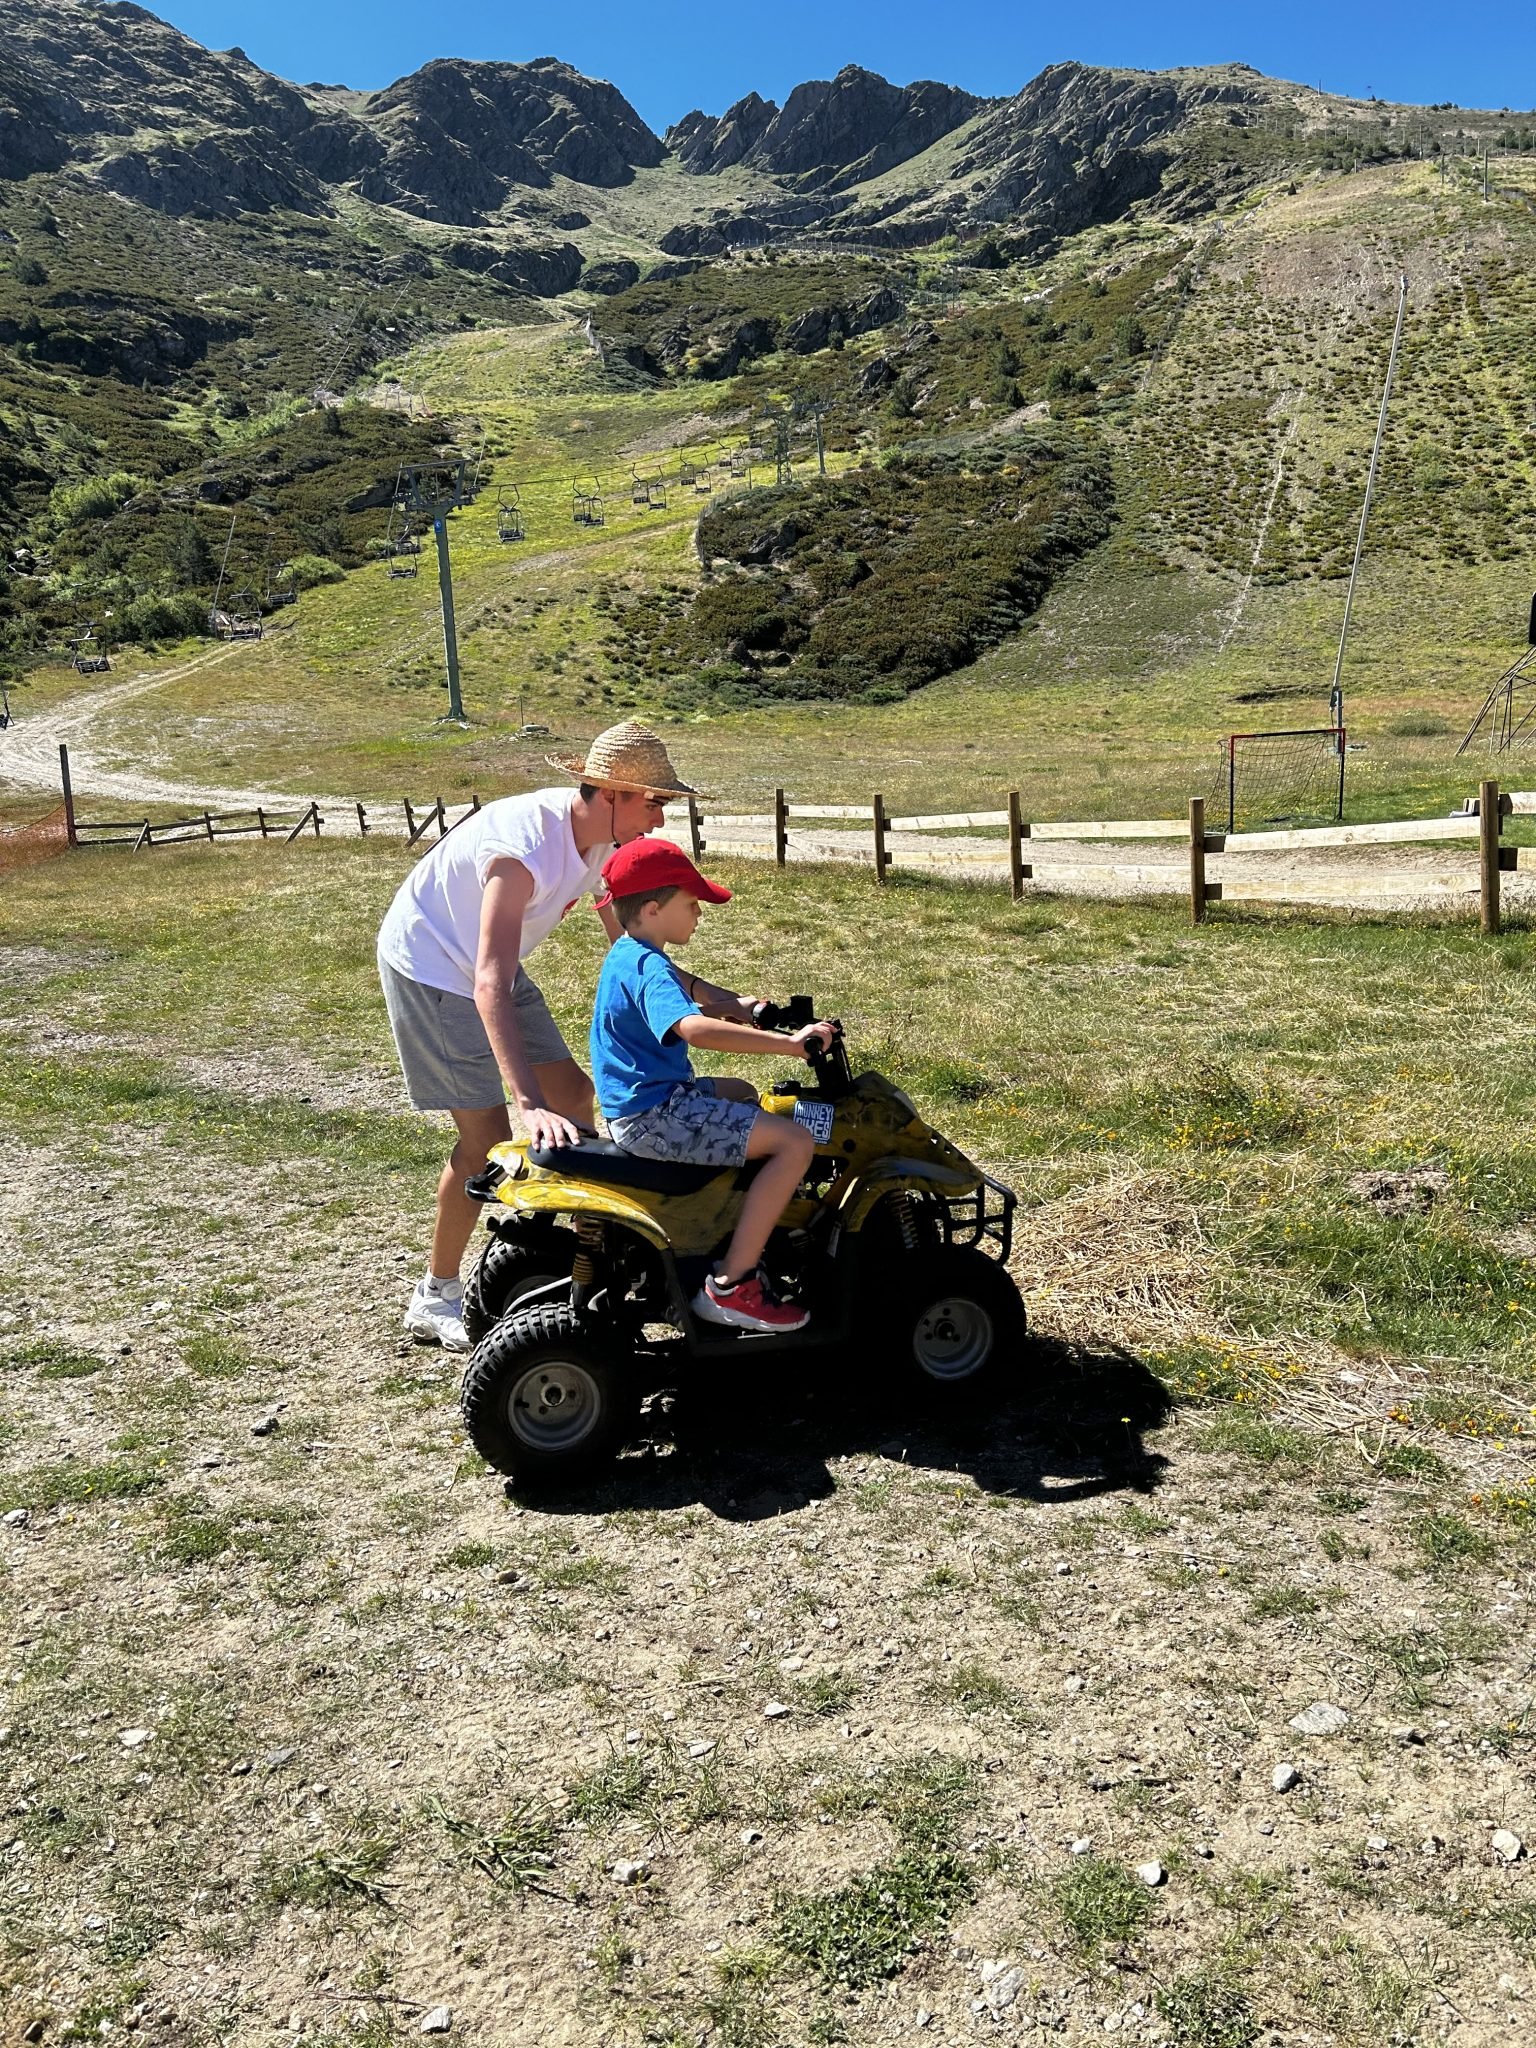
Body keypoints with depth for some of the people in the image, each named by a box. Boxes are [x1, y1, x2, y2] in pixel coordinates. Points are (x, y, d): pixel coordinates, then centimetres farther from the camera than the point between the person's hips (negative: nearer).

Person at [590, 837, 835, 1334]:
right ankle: (730, 1285, -13)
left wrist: (740, 1009, 23)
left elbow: (686, 985, 34)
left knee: (742, 1094, 35)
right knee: (795, 1142, -16)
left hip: (641, 1102, 11)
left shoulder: (628, 954, 13)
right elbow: (694, 1027, -40)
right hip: (654, 1116, -11)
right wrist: (788, 1043, -37)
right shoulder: (648, 967, -21)